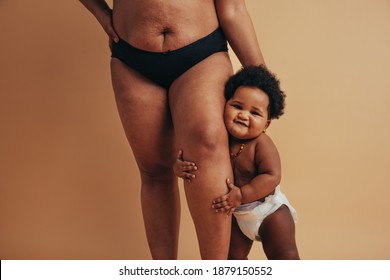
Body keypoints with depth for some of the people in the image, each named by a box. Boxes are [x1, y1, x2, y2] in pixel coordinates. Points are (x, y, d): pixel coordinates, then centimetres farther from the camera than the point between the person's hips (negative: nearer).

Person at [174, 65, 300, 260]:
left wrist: (242, 195, -35)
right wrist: (179, 167, -28)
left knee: (285, 256, -5)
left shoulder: (261, 144, -25)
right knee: (233, 255, 14)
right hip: (235, 214, 5)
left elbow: (271, 176, -28)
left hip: (268, 209, -5)